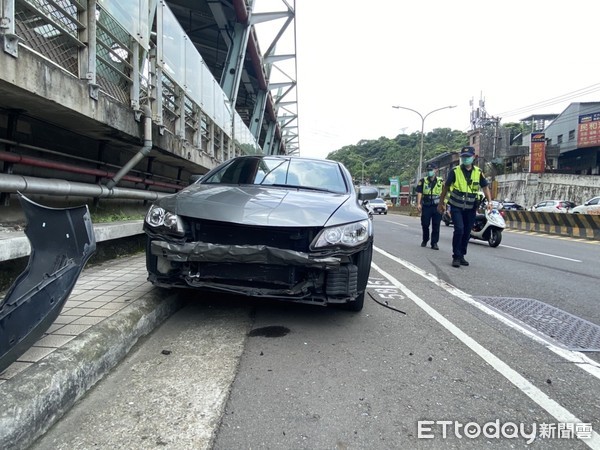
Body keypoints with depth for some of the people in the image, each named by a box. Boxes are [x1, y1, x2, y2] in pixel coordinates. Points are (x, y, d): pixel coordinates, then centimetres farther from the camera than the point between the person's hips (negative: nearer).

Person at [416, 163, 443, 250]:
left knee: (436, 226, 0)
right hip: (426, 206, 0)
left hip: (437, 206, 0)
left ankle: (434, 243, 6)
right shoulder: (423, 181, 5)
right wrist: (418, 203, -13)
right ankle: (424, 240, 24)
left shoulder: (441, 181, 7)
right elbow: (419, 192, -2)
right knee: (425, 224, 4)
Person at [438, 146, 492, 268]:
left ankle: (461, 256, 22)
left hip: (470, 208, 3)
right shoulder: (455, 171, -4)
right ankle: (456, 257, -6)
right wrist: (441, 203, 7)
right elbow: (446, 187, 4)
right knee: (459, 229, -16)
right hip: (456, 207, -3)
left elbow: (485, 187, 4)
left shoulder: (478, 172, 3)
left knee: (467, 232, 8)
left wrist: (489, 201, -12)